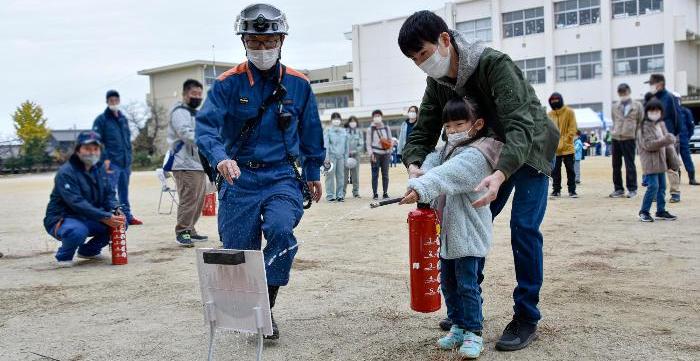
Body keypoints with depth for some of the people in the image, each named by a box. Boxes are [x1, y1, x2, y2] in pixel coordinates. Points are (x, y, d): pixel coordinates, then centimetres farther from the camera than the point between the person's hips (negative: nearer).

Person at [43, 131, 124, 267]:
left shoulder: (99, 168, 5)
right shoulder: (65, 173, -20)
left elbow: (109, 194, 6)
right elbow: (77, 203, -29)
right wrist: (105, 217, -37)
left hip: (88, 220, 7)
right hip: (62, 220, -7)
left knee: (119, 222, -9)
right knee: (78, 231, -39)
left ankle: (88, 250, 13)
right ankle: (64, 255, -4)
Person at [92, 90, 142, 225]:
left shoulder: (123, 119, 17)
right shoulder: (101, 119, -3)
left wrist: (129, 157, 15)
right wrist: (105, 158, -17)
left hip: (125, 162, 6)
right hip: (111, 162, -6)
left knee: (124, 191, 13)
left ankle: (127, 216, 20)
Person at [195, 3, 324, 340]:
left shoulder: (298, 84, 2)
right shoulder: (229, 83, -4)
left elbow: (311, 132, 13)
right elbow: (205, 126, -15)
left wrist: (313, 174, 18)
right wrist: (220, 158, -34)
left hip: (282, 176, 0)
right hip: (239, 177, 0)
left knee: (281, 229, -26)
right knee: (239, 250, 2)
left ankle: (266, 308, -8)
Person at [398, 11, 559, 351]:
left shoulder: (494, 64, -32)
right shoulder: (438, 83, -10)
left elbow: (521, 126, -40)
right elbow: (423, 131, -6)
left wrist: (500, 174, -56)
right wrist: (414, 164, -29)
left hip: (529, 148, -6)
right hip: (491, 153, 7)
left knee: (524, 227, -14)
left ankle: (526, 318, -1)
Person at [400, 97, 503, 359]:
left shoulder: (475, 155, -18)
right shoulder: (448, 150, 15)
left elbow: (447, 174, -33)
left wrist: (420, 188, -48)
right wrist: (420, 171, -20)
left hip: (468, 233, -9)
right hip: (447, 230, 9)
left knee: (467, 284, -2)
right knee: (448, 282, 15)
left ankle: (473, 332, 10)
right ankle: (458, 326, 28)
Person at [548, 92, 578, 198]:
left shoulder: (569, 112, -2)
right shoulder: (549, 115, 5)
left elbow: (572, 129, -6)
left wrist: (564, 142, -14)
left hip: (567, 148, -2)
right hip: (554, 148, 2)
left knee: (570, 169, 4)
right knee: (555, 170, 6)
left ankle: (572, 190, 10)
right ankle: (556, 190, 14)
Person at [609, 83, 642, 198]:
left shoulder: (637, 106, 3)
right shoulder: (615, 106, 12)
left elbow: (641, 122, 4)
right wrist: (614, 131, 9)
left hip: (629, 138, -4)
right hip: (616, 138, 4)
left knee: (630, 165, -3)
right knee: (616, 165, 6)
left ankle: (632, 189, 6)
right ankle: (618, 189, 15)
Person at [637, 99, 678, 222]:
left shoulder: (661, 125, 13)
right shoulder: (644, 127, -12)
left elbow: (667, 142, 20)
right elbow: (648, 145, -21)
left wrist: (671, 151, 5)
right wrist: (664, 141, -29)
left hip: (661, 160, 8)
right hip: (650, 161, -8)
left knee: (662, 186, 11)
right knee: (653, 186, -11)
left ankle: (661, 211, 21)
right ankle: (644, 212, 0)